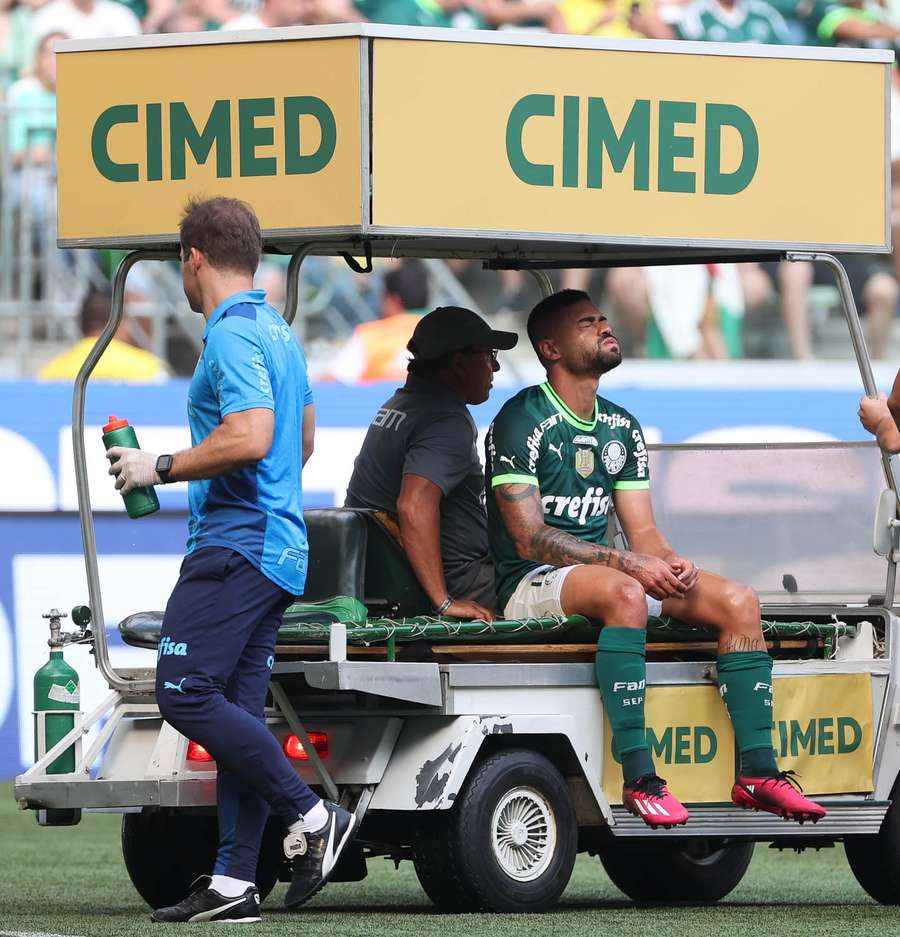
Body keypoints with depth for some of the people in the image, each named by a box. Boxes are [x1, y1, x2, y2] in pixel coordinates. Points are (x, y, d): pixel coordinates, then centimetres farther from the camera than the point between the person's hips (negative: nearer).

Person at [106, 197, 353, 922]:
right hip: (279, 544, 10)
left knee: (186, 693, -14)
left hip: (235, 544, -10)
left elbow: (249, 438, -26)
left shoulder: (232, 336, -13)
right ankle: (234, 883, 4)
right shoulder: (280, 332, 19)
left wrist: (161, 469, -15)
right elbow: (301, 439, 31)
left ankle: (311, 817, -12)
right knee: (236, 711, 7)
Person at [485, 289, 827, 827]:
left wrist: (671, 564, -14)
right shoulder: (522, 420, -9)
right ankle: (639, 777, -40)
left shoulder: (622, 429, 15)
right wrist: (629, 563, -24)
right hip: (530, 586, -8)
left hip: (604, 573, 8)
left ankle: (757, 771, -15)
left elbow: (644, 531, 12)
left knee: (738, 601, -10)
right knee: (623, 593, -39)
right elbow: (530, 539, -17)